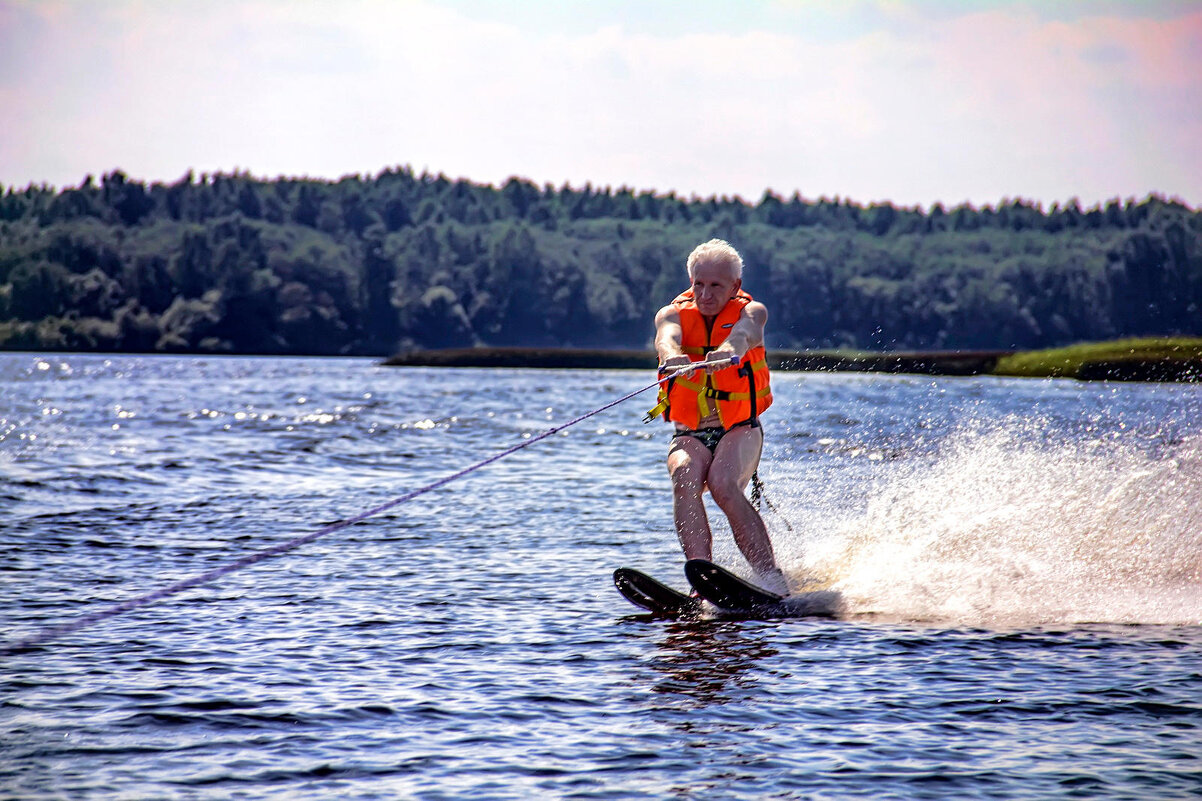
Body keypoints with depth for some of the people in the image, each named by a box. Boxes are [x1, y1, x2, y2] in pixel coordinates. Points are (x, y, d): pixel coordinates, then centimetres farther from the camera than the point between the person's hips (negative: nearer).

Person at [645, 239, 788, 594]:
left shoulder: (751, 310, 0)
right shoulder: (674, 313, 4)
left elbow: (746, 332, -26)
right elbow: (667, 335, -22)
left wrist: (728, 350, -51)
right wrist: (672, 355, -47)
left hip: (740, 430, -2)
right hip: (690, 435, 2)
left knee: (722, 484, -32)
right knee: (685, 478, -31)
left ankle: (773, 580, -36)